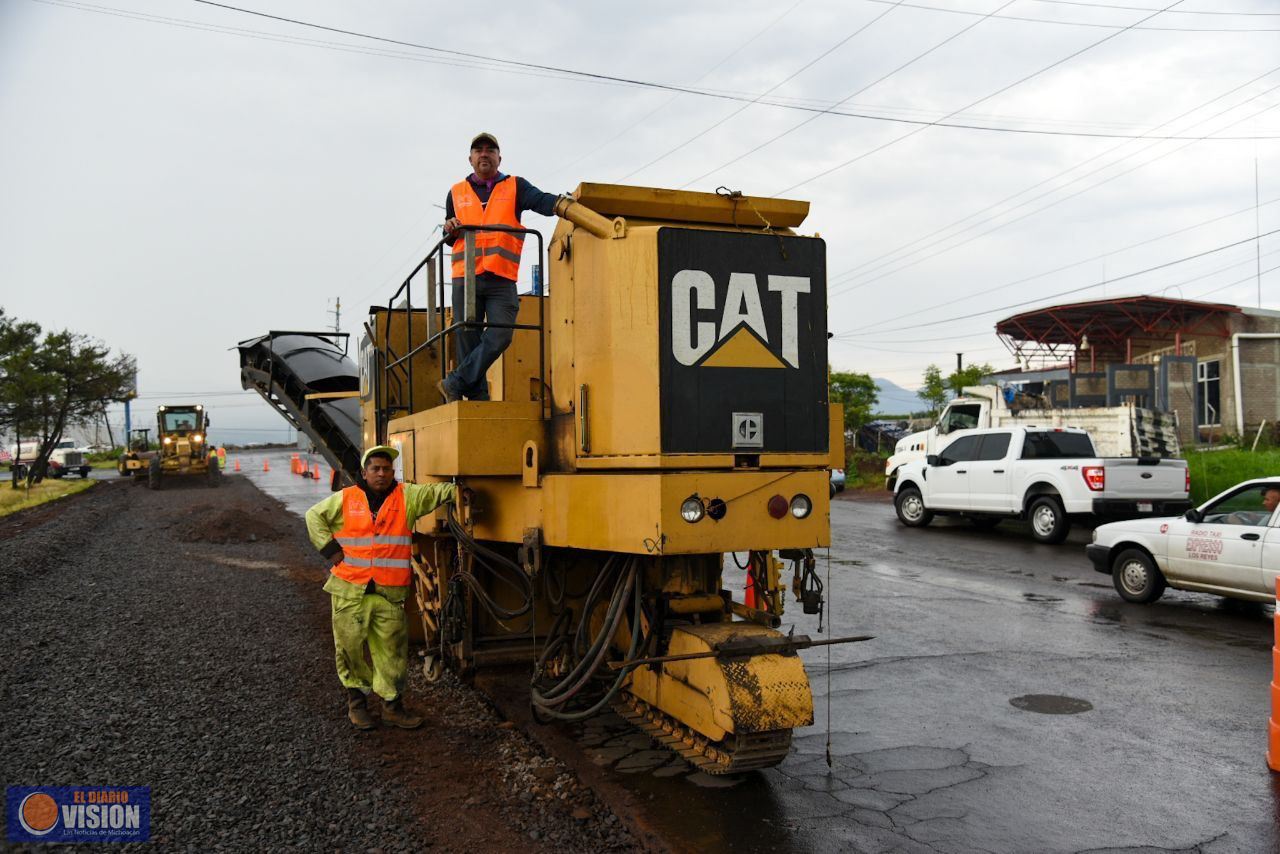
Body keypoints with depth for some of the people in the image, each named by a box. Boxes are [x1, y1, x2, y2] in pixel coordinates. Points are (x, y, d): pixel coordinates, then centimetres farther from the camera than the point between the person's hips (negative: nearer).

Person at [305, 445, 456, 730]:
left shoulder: (407, 496, 3)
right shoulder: (346, 499, 4)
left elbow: (435, 492, -7)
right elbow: (314, 516, 13)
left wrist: (457, 488, -25)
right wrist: (330, 549, 3)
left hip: (390, 592, 0)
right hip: (349, 591, 0)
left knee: (392, 649, 3)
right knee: (351, 647, 8)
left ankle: (392, 705, 15)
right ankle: (355, 702, 25)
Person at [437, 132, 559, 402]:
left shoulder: (515, 187, 10)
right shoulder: (456, 193, 17)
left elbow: (543, 202, -9)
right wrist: (450, 230, 2)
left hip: (502, 280, -2)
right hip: (466, 278, 2)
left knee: (499, 336, -14)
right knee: (468, 341, 0)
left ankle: (454, 384, -3)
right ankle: (477, 399, 7)